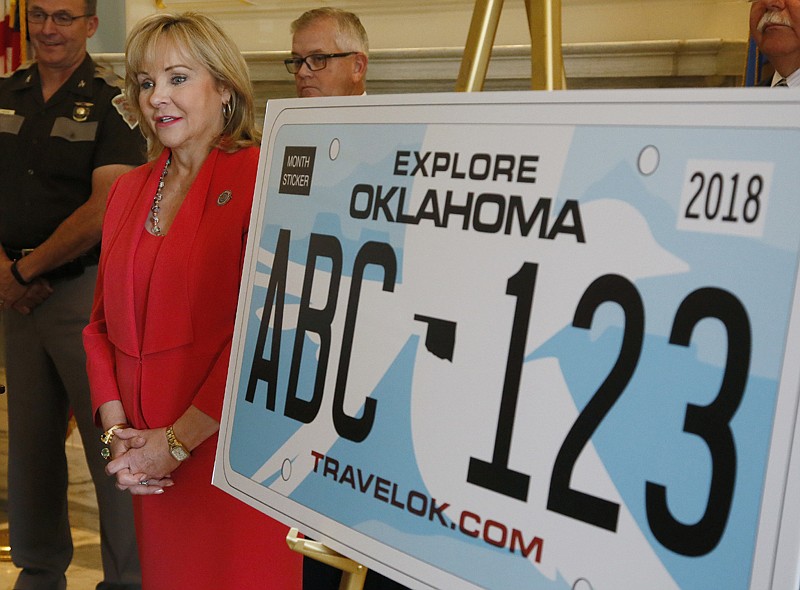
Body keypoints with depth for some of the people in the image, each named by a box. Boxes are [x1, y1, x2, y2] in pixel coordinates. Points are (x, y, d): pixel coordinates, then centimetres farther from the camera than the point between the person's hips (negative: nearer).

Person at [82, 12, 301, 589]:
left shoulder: (262, 179, -10)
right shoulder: (129, 190, 11)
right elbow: (104, 323, 13)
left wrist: (177, 441, -13)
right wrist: (116, 429, -1)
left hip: (234, 451, -5)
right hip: (149, 464, 6)